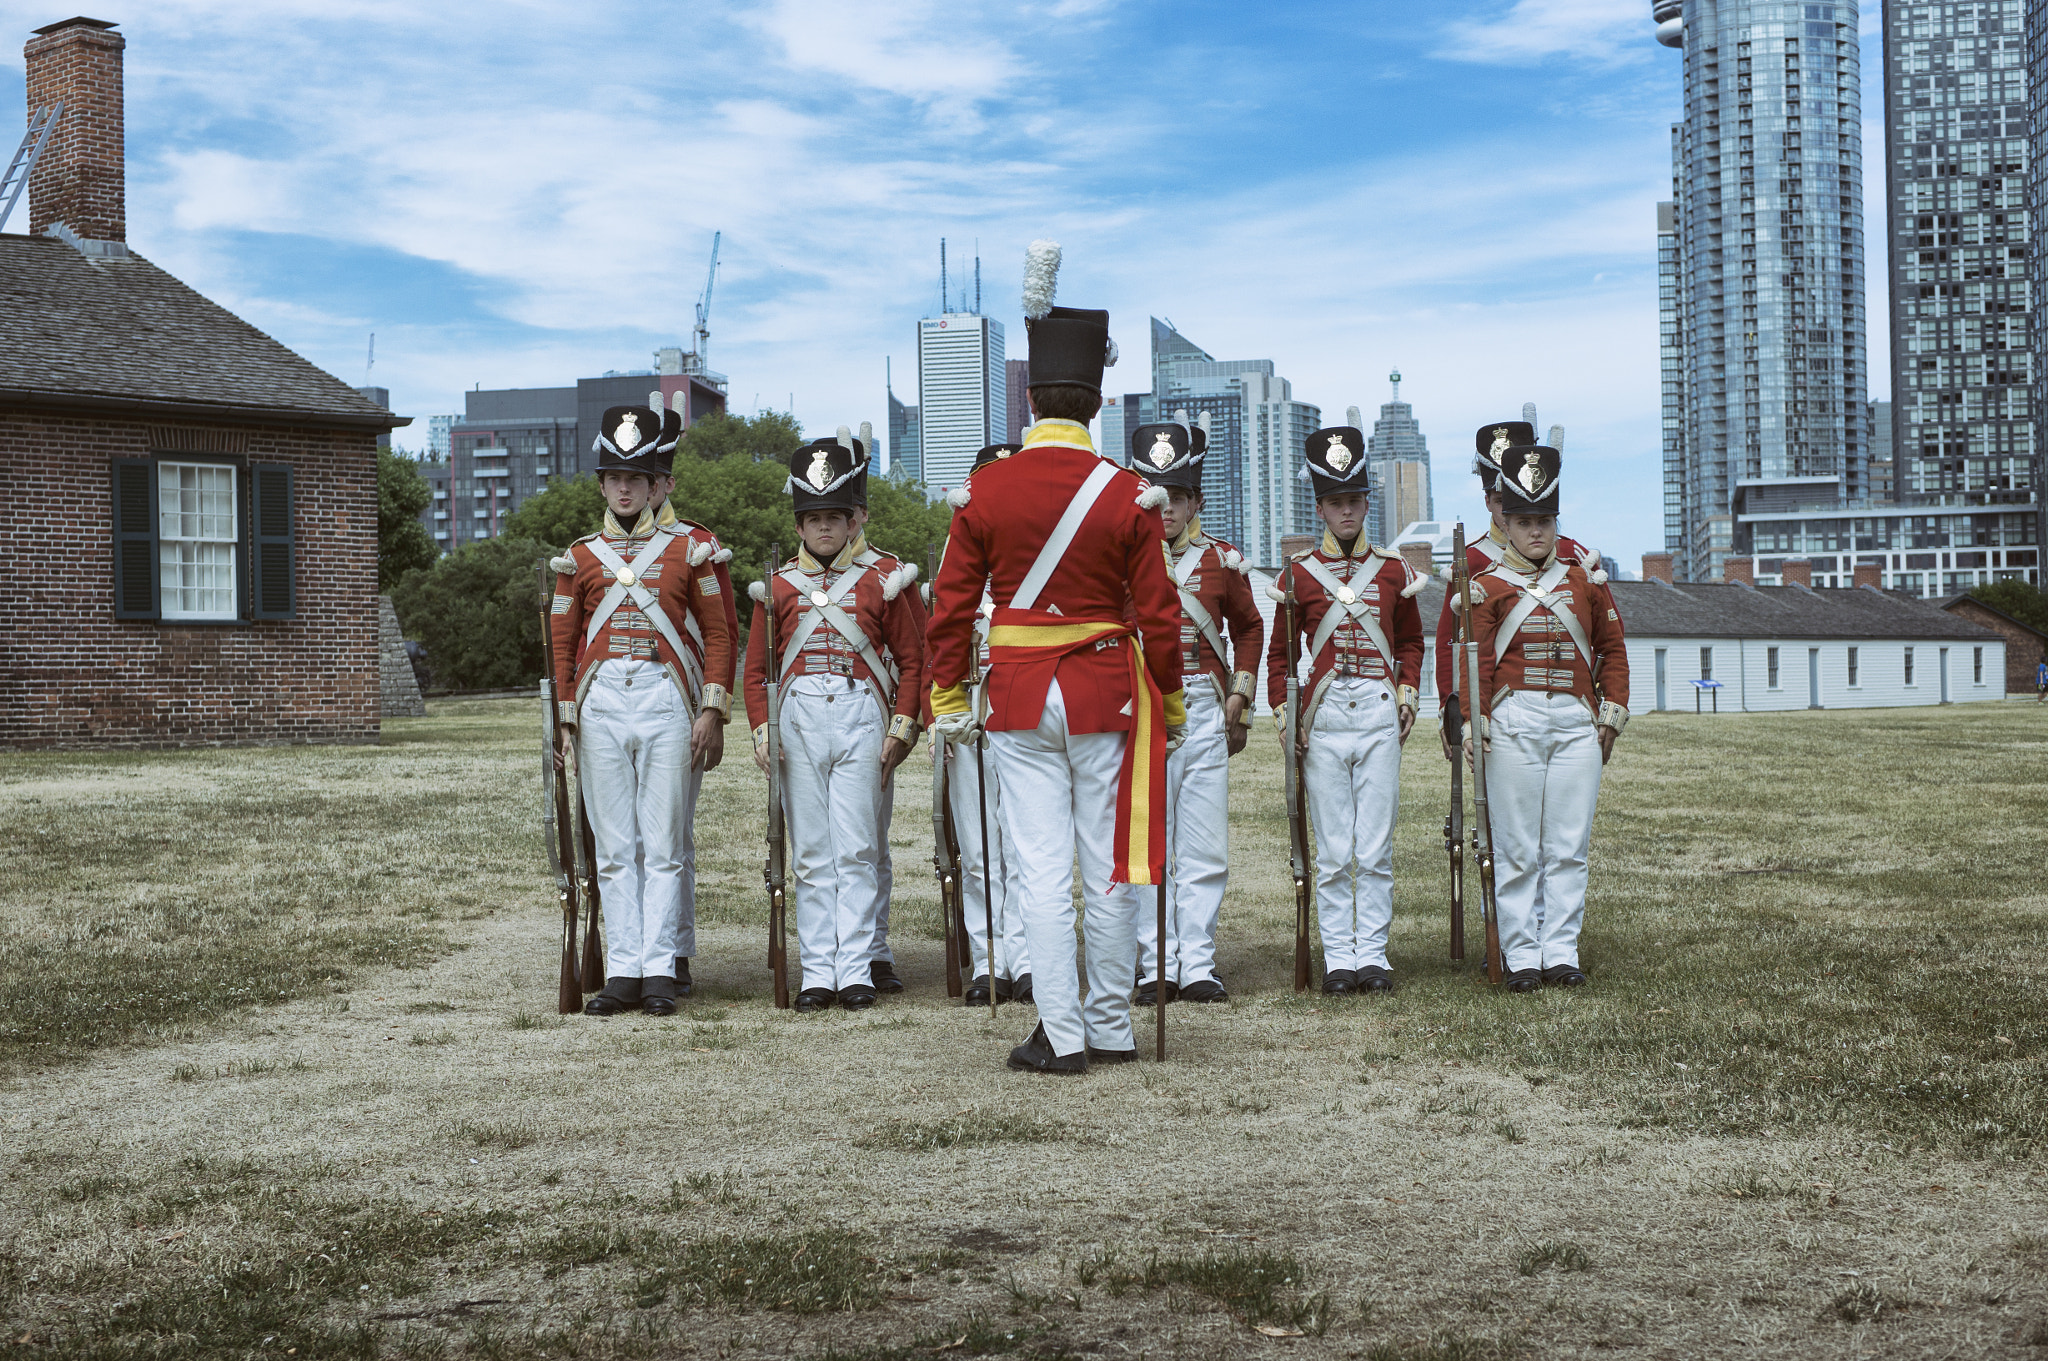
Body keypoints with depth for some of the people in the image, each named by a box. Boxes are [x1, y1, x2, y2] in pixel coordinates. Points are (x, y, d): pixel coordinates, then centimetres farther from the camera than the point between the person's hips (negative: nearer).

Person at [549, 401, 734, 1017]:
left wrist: (712, 712, -5)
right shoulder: (580, 557, 12)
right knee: (613, 850, 4)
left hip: (668, 700, -2)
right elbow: (563, 645, 14)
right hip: (601, 705, 2)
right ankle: (623, 972, 8)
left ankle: (659, 972, 4)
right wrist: (565, 722, 7)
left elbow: (719, 635, 4)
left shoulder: (692, 548, 6)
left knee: (664, 847, 0)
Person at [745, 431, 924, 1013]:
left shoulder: (879, 584, 7)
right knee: (810, 854, 3)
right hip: (799, 722, 1)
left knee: (856, 850, -2)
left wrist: (901, 726, -1)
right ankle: (818, 973, 7)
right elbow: (756, 669, 11)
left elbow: (912, 660, 8)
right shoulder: (778, 588, 10)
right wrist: (762, 731, -1)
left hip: (861, 716, -1)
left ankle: (856, 971, 3)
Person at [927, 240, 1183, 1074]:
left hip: (1019, 697, 1)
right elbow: (1158, 616, -3)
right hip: (1106, 693, 0)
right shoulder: (1128, 496, -6)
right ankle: (1111, 1029, 17)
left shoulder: (985, 490, -3)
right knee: (1108, 866, 9)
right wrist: (1170, 707, 9)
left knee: (1042, 870, 3)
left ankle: (1061, 1036, 4)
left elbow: (950, 608, 1)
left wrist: (949, 701, 11)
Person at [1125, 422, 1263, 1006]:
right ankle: (1156, 968, 9)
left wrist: (1238, 697, 12)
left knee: (1206, 849, 2)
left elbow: (1249, 628, 21)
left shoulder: (1223, 560, 9)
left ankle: (1197, 966, 10)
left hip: (1205, 713, 2)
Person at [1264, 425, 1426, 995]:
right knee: (1333, 851, 1)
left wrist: (1407, 692, 7)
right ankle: (1339, 956, 7)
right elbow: (1280, 652, 10)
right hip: (1324, 717, -1)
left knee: (1376, 849, 2)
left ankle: (1373, 954, 9)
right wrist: (1283, 711, 0)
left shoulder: (1393, 570, 10)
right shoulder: (1299, 573, 6)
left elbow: (1412, 642, 21)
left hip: (1381, 714, 1)